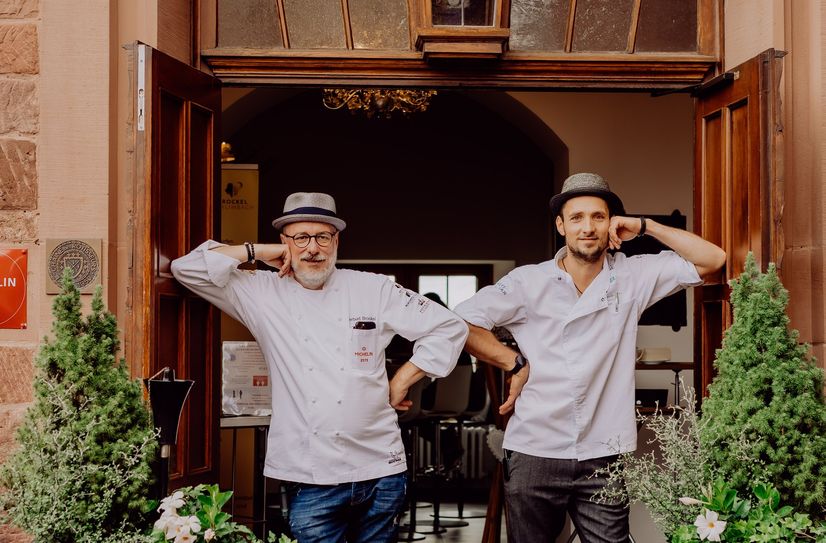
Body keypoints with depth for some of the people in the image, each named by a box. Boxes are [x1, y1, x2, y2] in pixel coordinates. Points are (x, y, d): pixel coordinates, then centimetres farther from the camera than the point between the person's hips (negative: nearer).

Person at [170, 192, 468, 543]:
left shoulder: (373, 289, 4)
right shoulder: (264, 294, 4)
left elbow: (449, 327, 7)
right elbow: (188, 270, -1)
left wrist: (401, 381, 3)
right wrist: (257, 252, -1)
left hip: (381, 470, 2)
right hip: (311, 479, -1)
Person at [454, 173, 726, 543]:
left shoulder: (633, 276, 4)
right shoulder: (528, 282, 0)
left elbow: (712, 259, 1)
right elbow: (459, 322, -2)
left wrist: (645, 227, -2)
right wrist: (516, 364, -3)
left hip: (605, 456, 0)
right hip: (534, 453, 0)